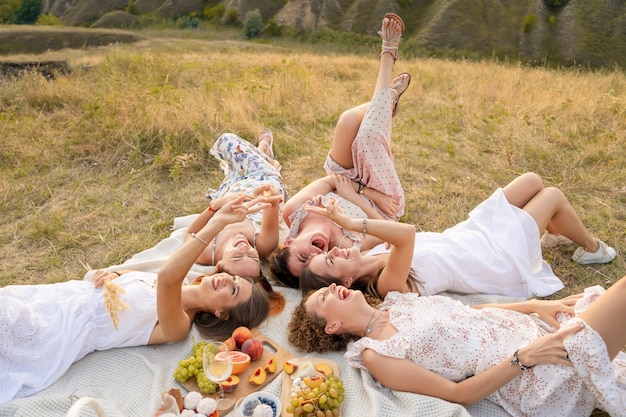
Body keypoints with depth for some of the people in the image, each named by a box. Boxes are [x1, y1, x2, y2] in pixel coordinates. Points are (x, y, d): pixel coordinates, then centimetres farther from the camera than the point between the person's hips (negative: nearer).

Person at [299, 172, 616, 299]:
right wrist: (350, 222, -52)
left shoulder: (369, 257, -12)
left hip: (467, 235, 7)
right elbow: (407, 233, -51)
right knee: (553, 195, 6)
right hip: (498, 259, -7)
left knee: (532, 180, 13)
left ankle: (557, 228, 44)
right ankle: (591, 247, 36)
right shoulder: (387, 284, -36)